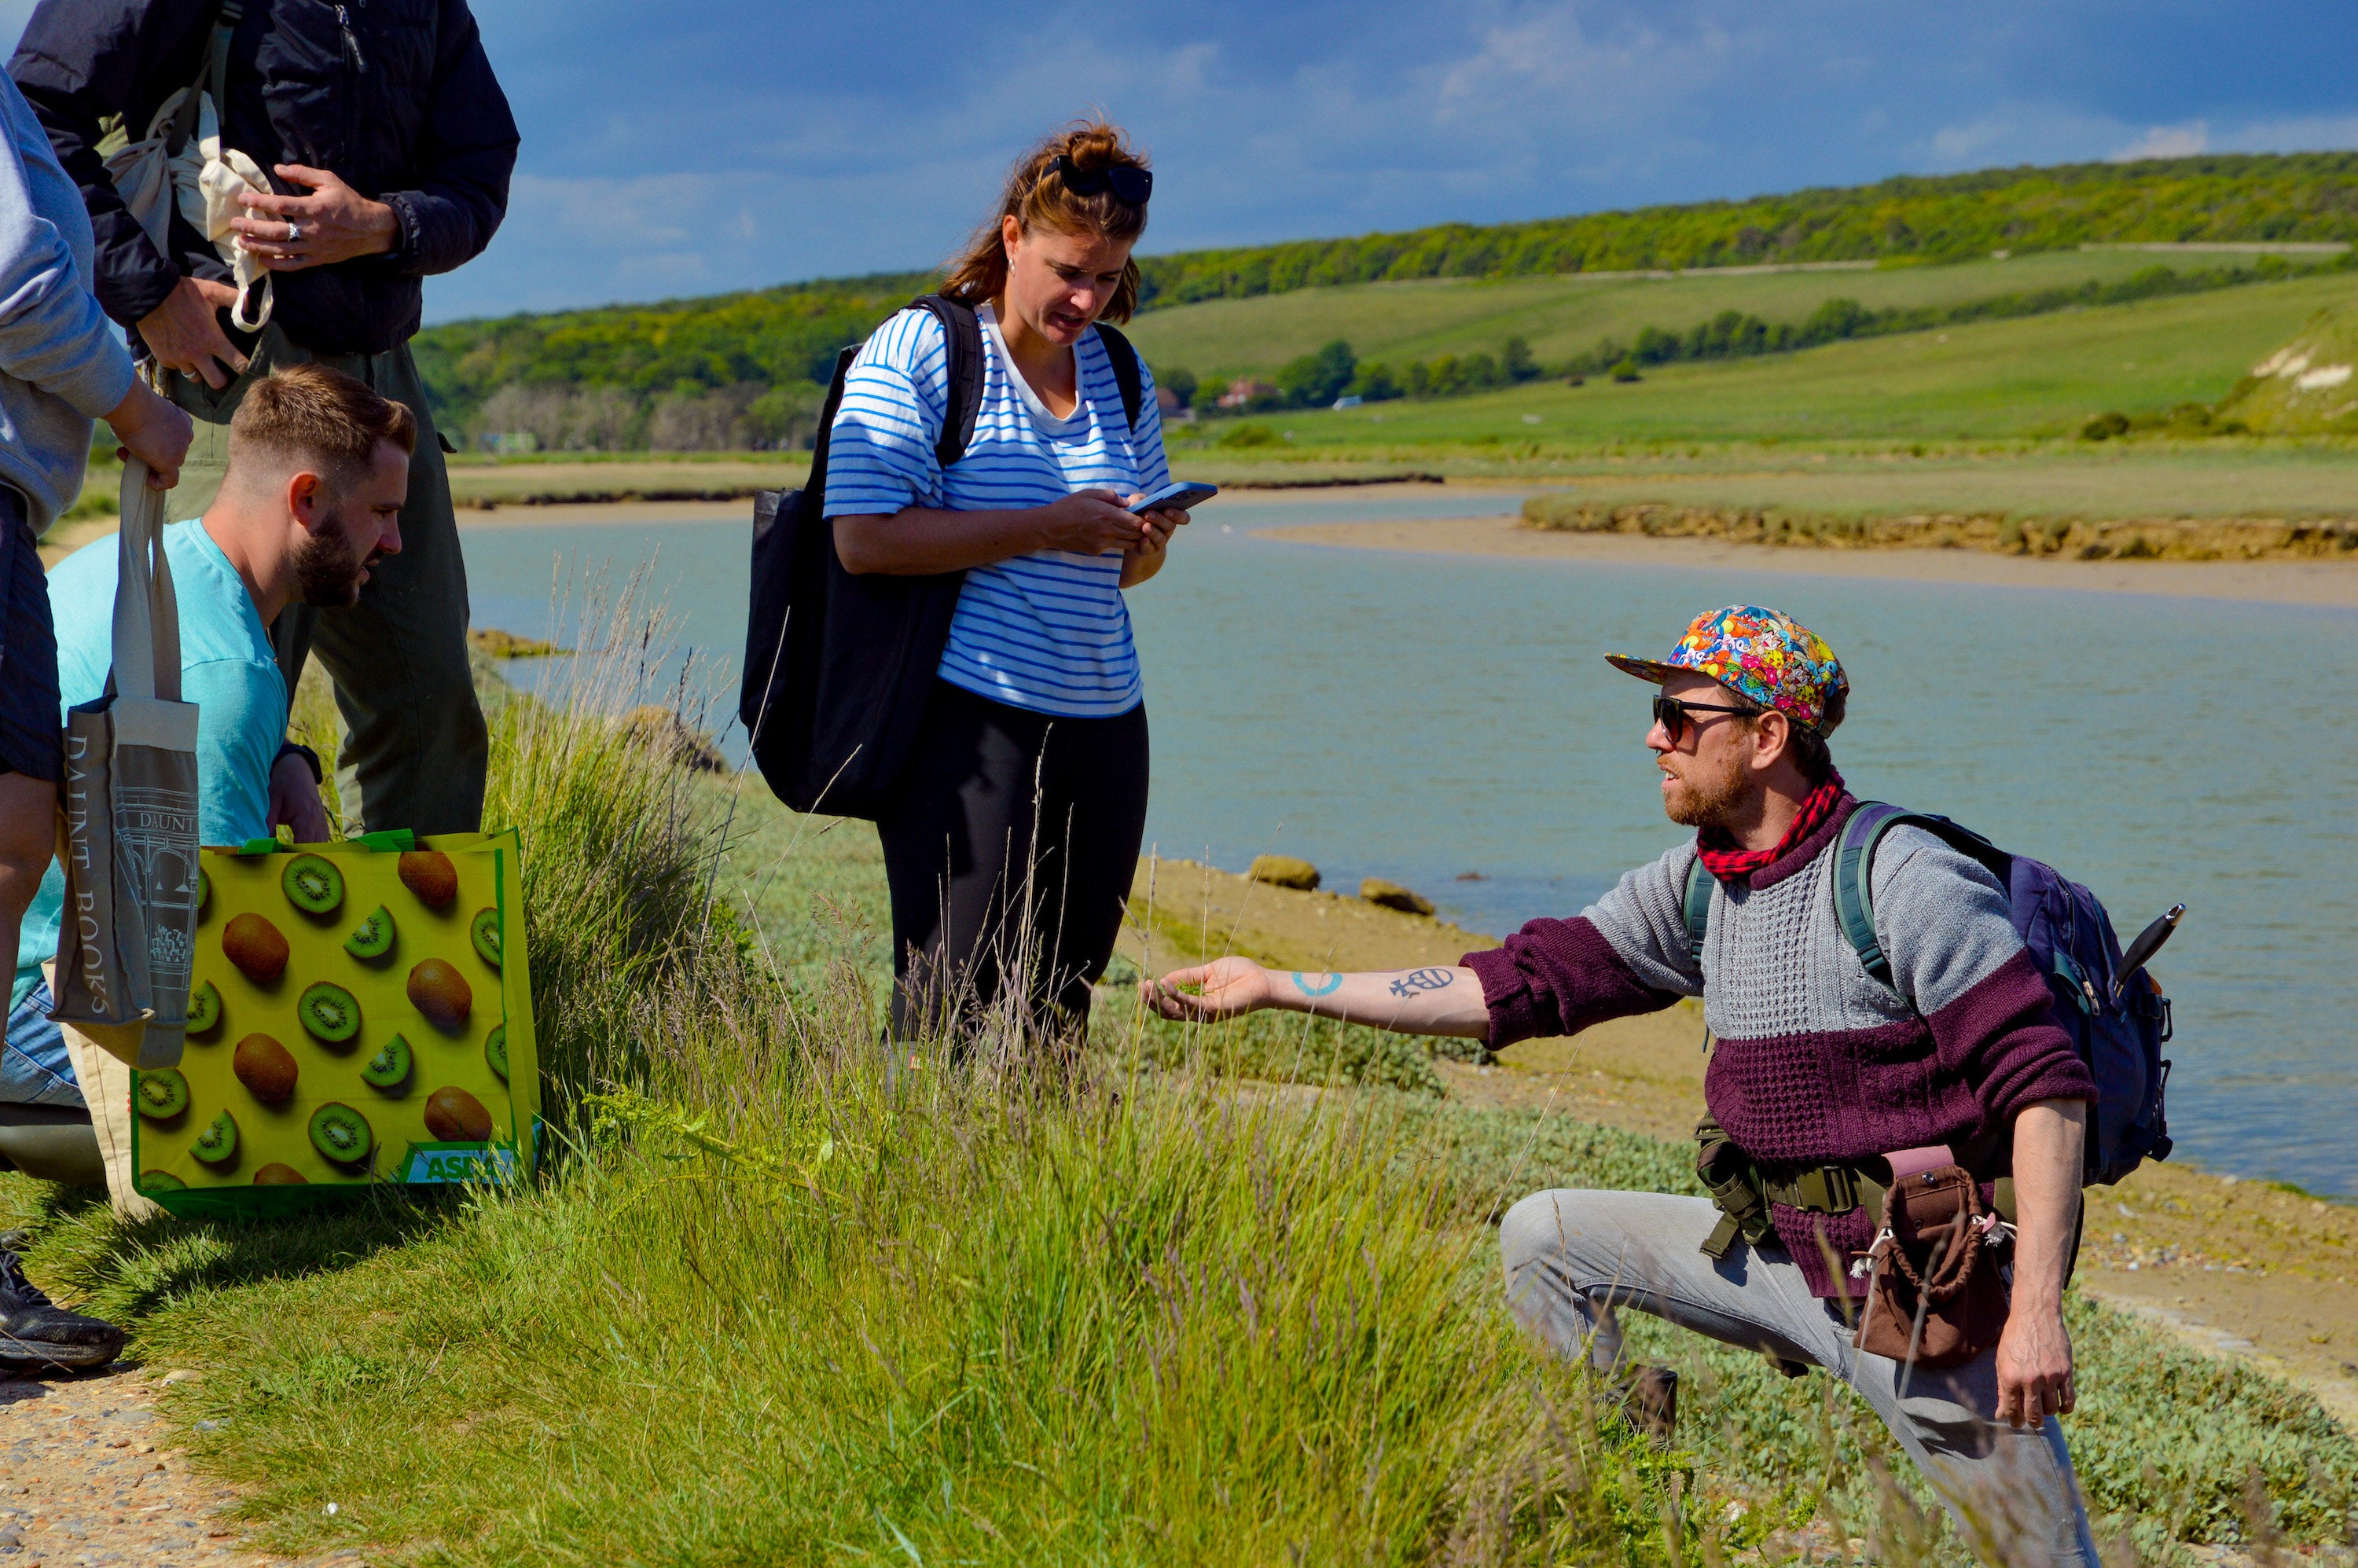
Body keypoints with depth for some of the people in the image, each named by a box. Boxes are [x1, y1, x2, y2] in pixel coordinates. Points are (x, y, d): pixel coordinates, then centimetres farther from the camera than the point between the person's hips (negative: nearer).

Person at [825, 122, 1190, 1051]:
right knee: (954, 1011, -10)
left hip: (1103, 722, 6)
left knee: (1058, 1006, 6)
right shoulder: (916, 354, -3)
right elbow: (865, 540, -14)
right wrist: (1048, 528, -17)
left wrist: (1146, 543, -2)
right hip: (965, 719, -6)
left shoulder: (1120, 376, 16)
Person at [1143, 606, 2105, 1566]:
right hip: (1792, 1251, 7)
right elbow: (1527, 981, 9)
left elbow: (2046, 1087, -20)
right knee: (1545, 1237, 11)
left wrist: (2036, 1312, -26)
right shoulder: (1697, 887, 6)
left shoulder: (1903, 882, -17)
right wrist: (1280, 988, 8)